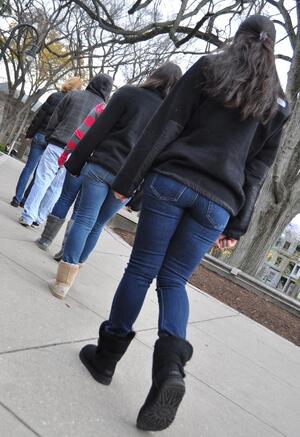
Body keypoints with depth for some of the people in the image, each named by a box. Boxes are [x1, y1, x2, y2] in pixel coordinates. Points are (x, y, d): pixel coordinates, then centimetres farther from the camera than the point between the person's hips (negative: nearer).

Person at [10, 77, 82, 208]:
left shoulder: (55, 96, -1)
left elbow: (39, 117, -1)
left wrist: (30, 133, 5)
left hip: (41, 136, 0)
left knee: (29, 168, 7)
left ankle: (17, 198, 8)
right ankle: (26, 200, 14)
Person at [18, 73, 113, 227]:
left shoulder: (73, 95, 5)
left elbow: (55, 118, 4)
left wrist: (49, 137, 12)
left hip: (56, 145, -1)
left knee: (42, 181, 2)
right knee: (56, 188, 10)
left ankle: (28, 216, 0)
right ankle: (39, 217, 16)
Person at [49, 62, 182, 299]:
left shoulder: (129, 93, 1)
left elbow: (98, 130, -4)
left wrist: (76, 162, -1)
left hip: (102, 165, -2)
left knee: (85, 220, 2)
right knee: (98, 224, 16)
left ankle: (63, 279, 0)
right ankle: (73, 270, 25)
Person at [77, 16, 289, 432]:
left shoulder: (208, 67, 7)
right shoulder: (277, 103, 16)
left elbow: (166, 125, -2)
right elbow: (259, 168, 13)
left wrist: (128, 178, -3)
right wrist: (237, 225, 15)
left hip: (172, 180, -2)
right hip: (219, 203, 3)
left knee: (141, 269, 7)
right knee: (174, 281, 10)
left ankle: (106, 356, 17)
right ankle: (170, 365, -12)